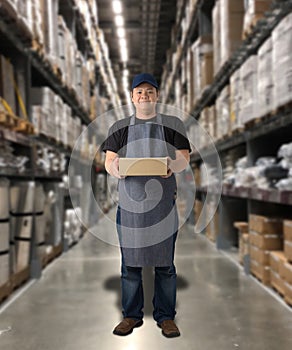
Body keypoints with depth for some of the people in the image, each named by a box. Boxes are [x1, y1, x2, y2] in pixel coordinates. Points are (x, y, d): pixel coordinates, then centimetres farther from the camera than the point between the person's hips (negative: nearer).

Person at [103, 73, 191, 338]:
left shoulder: (173, 125, 9)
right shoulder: (119, 128, 12)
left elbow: (185, 158, 3)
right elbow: (108, 161, 6)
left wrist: (173, 165, -20)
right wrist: (115, 167, -18)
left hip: (163, 203, -1)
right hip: (130, 203, 1)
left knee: (165, 263, 4)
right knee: (130, 262, 7)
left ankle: (166, 316, 19)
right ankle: (132, 315, 21)